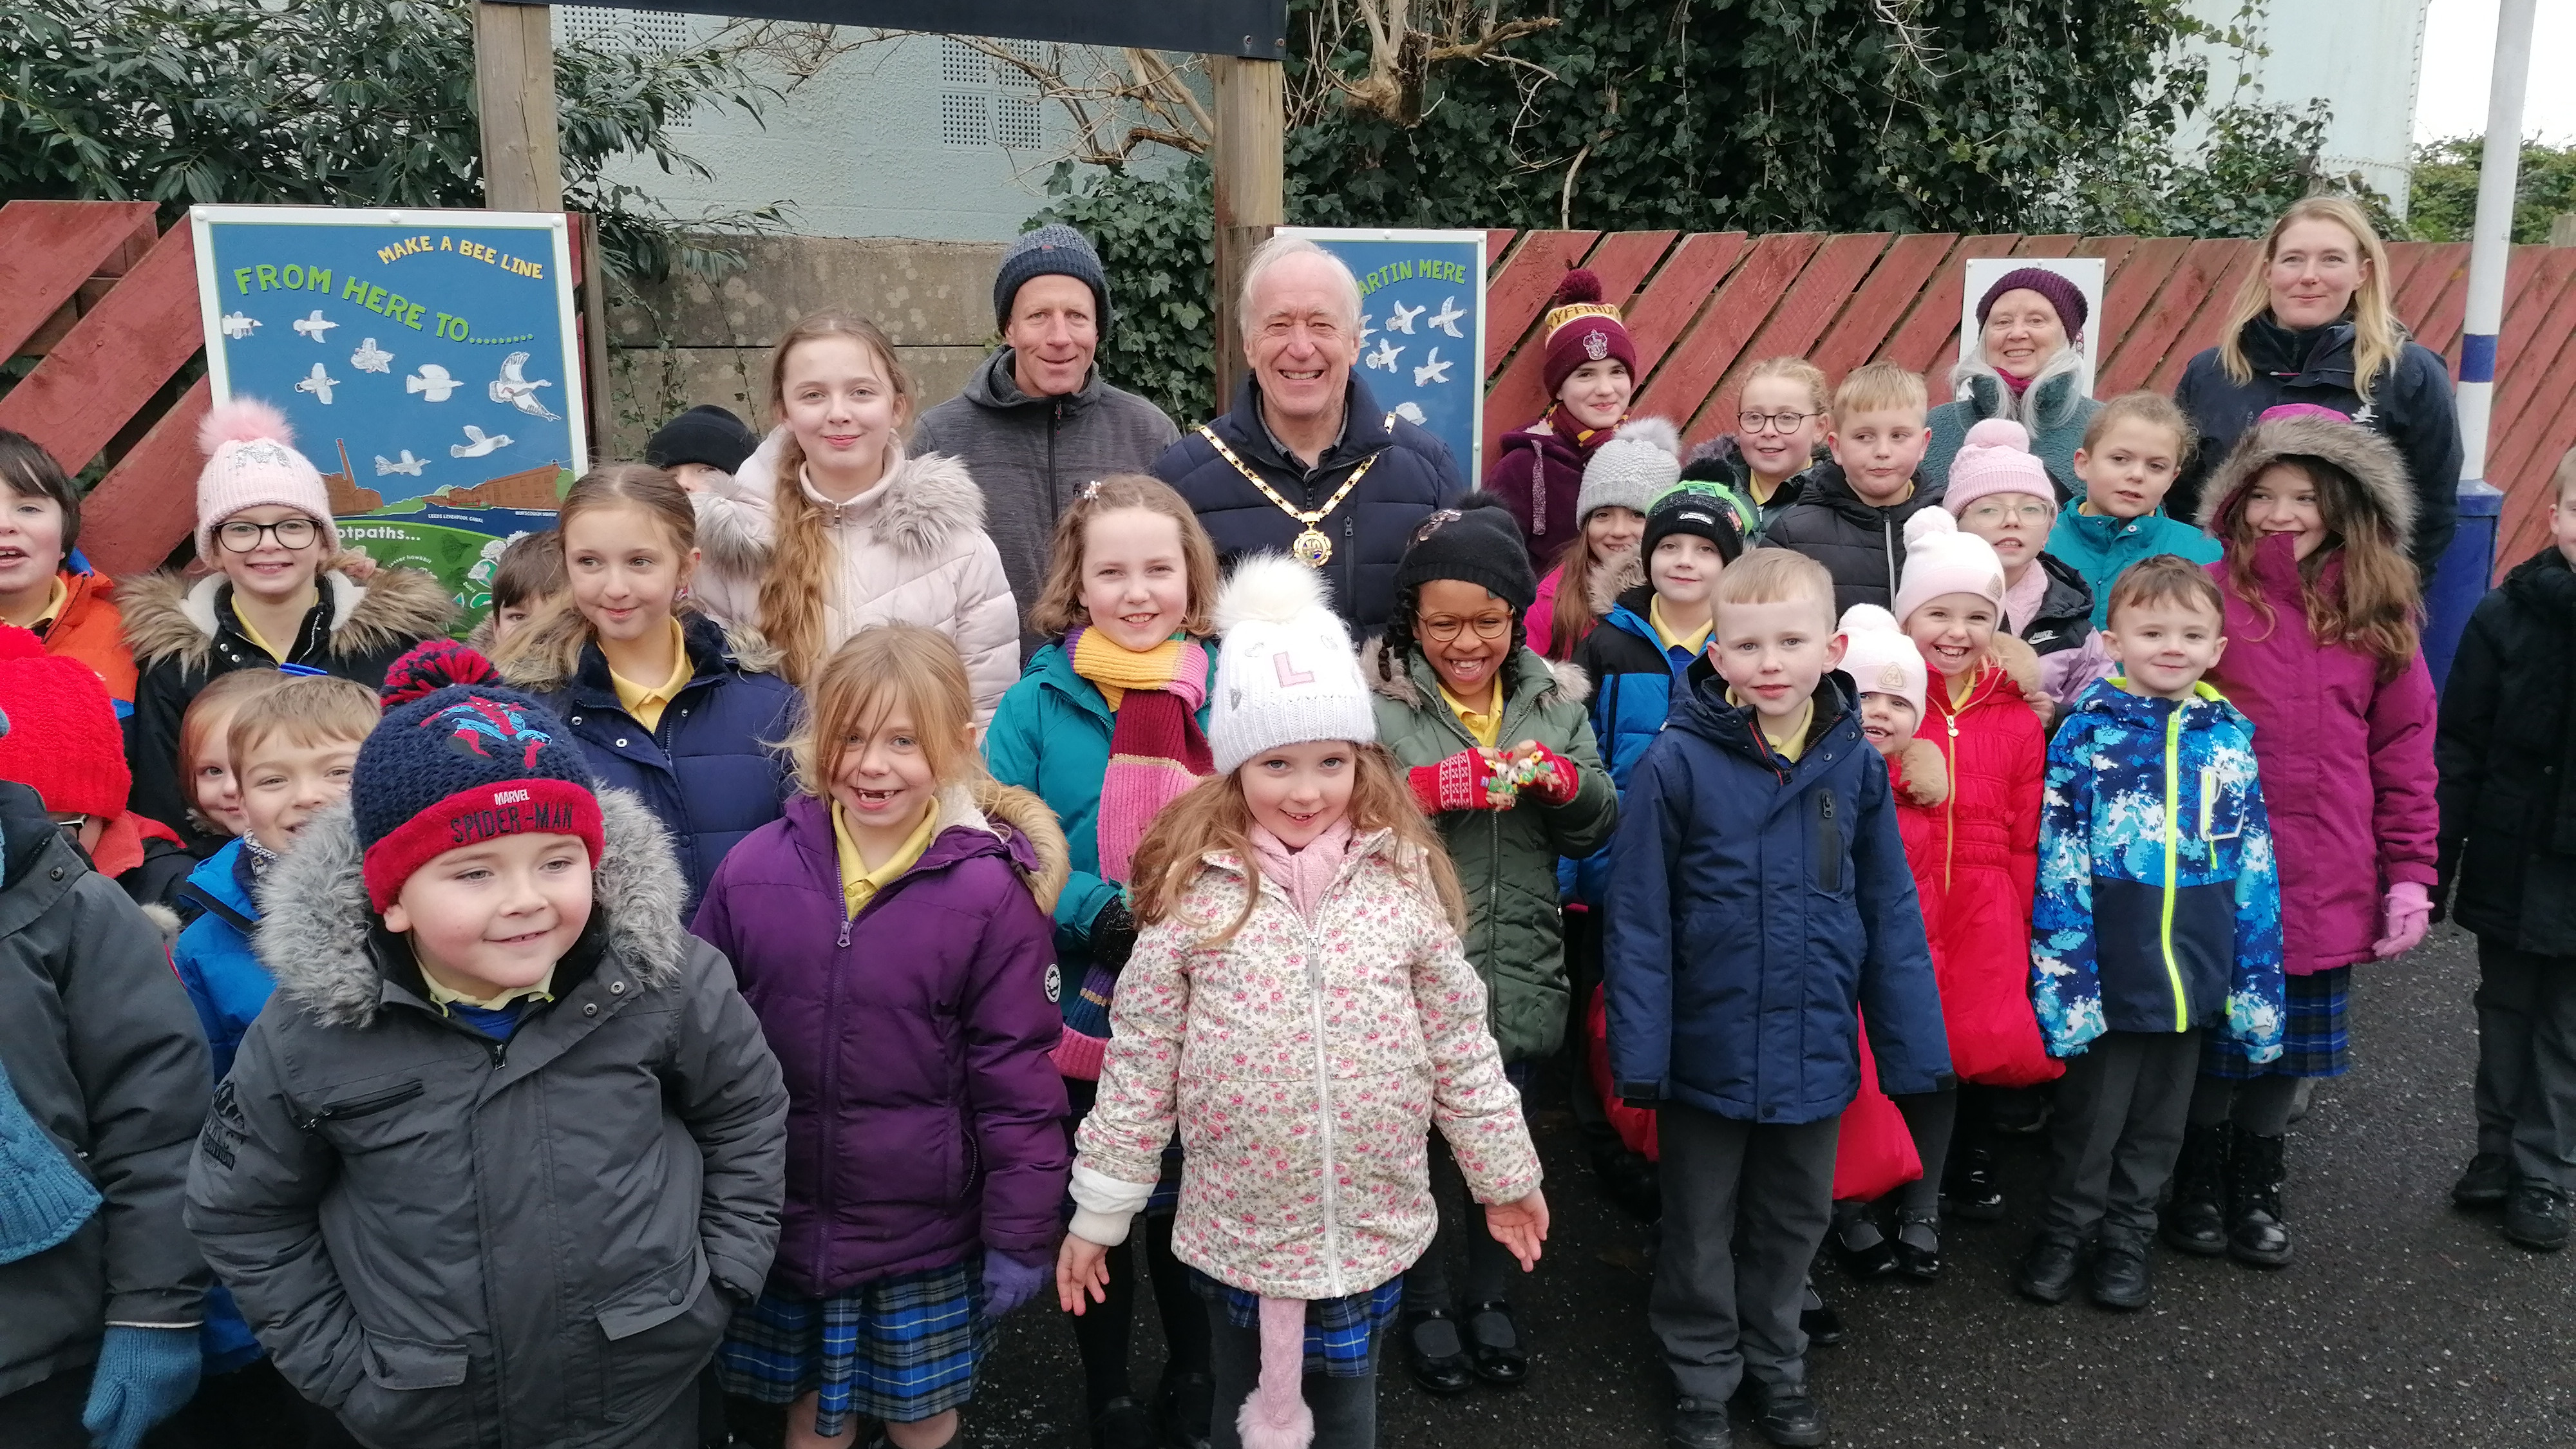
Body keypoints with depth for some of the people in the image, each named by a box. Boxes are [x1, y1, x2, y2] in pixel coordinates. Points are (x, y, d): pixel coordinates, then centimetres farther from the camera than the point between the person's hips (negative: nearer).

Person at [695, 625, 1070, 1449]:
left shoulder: (990, 893, -14)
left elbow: (1017, 1079, -10)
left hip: (925, 1238, -2)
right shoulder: (754, 870, -7)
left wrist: (1020, 1236, -7)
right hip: (782, 1227, 2)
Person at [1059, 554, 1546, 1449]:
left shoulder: (1403, 880, -7)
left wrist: (1505, 1173, 8)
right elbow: (1139, 1063, -6)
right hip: (1235, 1231, -1)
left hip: (1373, 1229, 1)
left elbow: (1461, 1045, 1)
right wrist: (1098, 1211, -2)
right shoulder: (1193, 891, -11)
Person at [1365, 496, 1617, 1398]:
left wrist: (1568, 782, -15)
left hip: (1521, 979, 4)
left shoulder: (1555, 698, 5)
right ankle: (1426, 1305, 33)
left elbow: (1597, 830, 5)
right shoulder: (1372, 701, -9)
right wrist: (1425, 790, -29)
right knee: (1425, 1139, 10)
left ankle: (1491, 1297, 39)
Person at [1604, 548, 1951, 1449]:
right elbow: (1638, 919, -13)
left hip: (1815, 1053, 3)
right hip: (1708, 1052, -3)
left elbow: (1890, 913, 0)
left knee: (1794, 1221, 21)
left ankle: (1776, 1368, 43)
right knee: (1701, 1231, 16)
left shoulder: (1855, 763, -5)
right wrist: (1639, 1052, -14)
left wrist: (1911, 1042, -1)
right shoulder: (1677, 763, -15)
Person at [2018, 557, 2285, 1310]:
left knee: (2161, 1116, 16)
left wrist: (2256, 983, 4)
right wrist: (2064, 975, -14)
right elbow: (2059, 863, -10)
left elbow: (2256, 869, 6)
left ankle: (2127, 1236, 34)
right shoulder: (2087, 733, -7)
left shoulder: (2231, 738, 3)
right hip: (2107, 971, -3)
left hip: (2194, 974, 3)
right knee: (2091, 1111, 11)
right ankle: (2067, 1228, 31)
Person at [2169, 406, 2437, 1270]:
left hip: (2323, 885, 4)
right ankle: (2199, 1186, 30)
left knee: (2291, 1039, 15)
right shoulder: (2208, 591, -7)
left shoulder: (2379, 613, 5)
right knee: (2213, 1037, 9)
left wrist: (2410, 873, 3)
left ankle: (2258, 1188, 36)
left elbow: (2404, 749, 7)